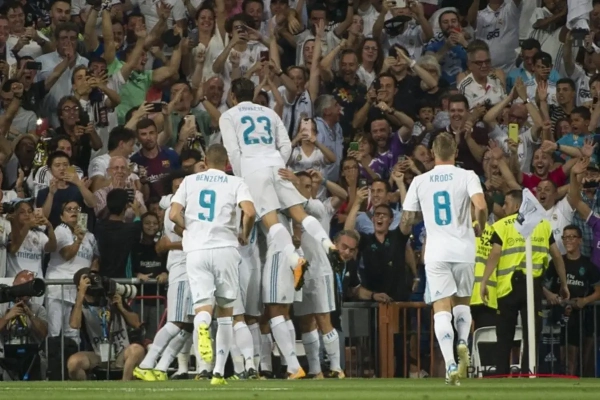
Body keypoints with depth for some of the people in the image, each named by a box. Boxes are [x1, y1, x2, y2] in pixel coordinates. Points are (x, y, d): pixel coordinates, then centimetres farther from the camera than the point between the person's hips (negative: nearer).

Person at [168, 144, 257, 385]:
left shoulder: (190, 181, 11)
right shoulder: (235, 183, 6)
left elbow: (174, 215, 2)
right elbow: (250, 212, -11)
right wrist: (244, 235, 8)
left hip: (196, 249, 1)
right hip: (224, 248, -1)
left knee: (203, 305, -2)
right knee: (225, 310, 13)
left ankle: (202, 325, -42)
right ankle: (219, 372, 9)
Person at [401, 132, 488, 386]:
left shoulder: (419, 181, 5)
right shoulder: (466, 176, -1)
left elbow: (406, 224, 7)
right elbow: (481, 206, -17)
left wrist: (406, 230, 31)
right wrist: (480, 229, 3)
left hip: (436, 253, 0)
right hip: (463, 250, 0)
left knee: (442, 310, -2)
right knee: (462, 302, 21)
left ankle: (450, 364, -18)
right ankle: (463, 342, -6)